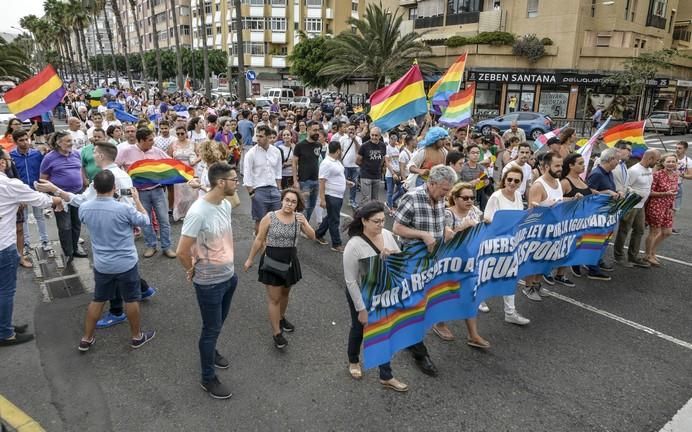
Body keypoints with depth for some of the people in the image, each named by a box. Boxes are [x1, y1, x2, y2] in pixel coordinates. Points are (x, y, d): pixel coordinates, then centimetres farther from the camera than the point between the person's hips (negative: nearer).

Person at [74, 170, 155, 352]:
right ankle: (137, 336, 28)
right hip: (126, 264, -4)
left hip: (101, 265, 4)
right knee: (131, 299, 13)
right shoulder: (124, 209, -24)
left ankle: (86, 339, 30)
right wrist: (137, 199, 5)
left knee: (98, 300, 20)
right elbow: (145, 220, -6)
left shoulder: (84, 208, -10)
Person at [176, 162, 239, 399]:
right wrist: (194, 271, -7)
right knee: (212, 328, 8)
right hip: (209, 282, -7)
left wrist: (228, 264, 13)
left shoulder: (226, 205, -2)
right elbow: (182, 252, -24)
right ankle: (208, 378, 27)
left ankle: (210, 351, 53)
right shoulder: (198, 212, -28)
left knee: (219, 323, 26)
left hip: (229, 275, 7)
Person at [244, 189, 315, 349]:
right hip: (272, 260, -4)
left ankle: (281, 318, 47)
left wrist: (304, 224, -22)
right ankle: (276, 333, 12)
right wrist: (250, 259, 1)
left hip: (290, 260, 4)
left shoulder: (299, 217, -5)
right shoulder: (270, 217, -13)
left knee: (285, 293, 22)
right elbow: (259, 240, -5)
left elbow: (312, 237, -4)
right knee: (274, 298, 2)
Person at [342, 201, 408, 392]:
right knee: (359, 328, 20)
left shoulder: (387, 234, -11)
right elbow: (351, 281, -22)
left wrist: (392, 255, -22)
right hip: (362, 295, -4)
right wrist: (361, 308, -18)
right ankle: (353, 361, 50)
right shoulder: (354, 246, -28)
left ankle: (386, 377, 29)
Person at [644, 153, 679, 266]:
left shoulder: (675, 175, 6)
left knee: (667, 232, 13)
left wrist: (672, 205, 17)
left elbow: (673, 192, 19)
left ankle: (652, 252, 31)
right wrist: (665, 194, -24)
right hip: (656, 207, -8)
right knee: (654, 232, 2)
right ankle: (648, 256, 18)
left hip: (668, 208, 8)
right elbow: (649, 192, -15)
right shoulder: (657, 174, -16)